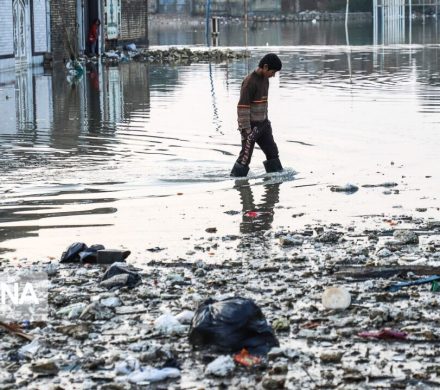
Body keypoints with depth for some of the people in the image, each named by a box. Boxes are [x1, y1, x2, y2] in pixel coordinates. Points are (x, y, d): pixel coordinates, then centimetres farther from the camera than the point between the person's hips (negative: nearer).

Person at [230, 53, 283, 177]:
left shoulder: (265, 79, 8)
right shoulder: (250, 81, -19)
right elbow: (242, 107, -21)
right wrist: (246, 129, -21)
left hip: (263, 125, 8)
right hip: (251, 125, -8)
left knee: (272, 151, 12)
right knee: (245, 157, -4)